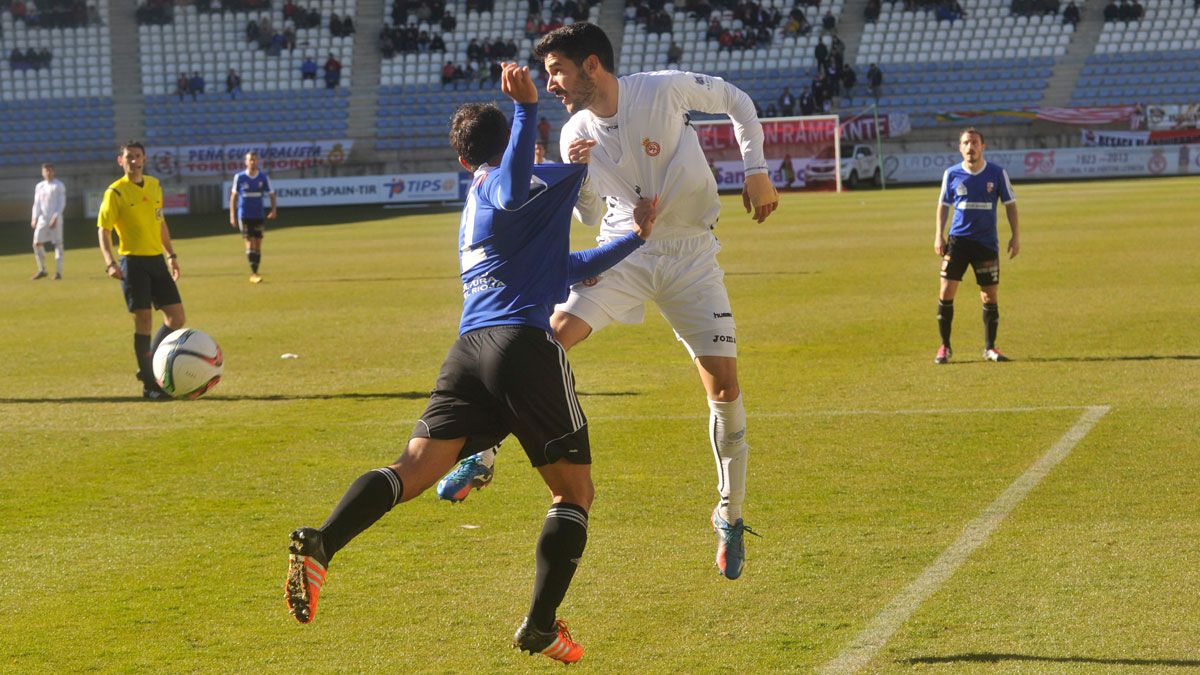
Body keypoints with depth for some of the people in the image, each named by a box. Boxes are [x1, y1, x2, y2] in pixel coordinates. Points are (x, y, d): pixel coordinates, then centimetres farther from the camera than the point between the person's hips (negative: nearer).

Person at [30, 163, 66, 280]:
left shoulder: (59, 185, 0)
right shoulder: (39, 186, 14)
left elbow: (62, 203, -5)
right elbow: (37, 203, 14)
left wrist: (55, 217, -15)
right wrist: (34, 218, 2)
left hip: (55, 219, -5)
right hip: (42, 218, 5)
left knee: (58, 243, -5)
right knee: (37, 243, -2)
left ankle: (58, 271, -4)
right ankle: (42, 269, 9)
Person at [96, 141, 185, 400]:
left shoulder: (154, 185, 11)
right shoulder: (115, 192, -7)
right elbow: (104, 230, -9)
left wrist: (171, 255, 21)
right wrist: (110, 262, -22)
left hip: (157, 261, 6)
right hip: (133, 262, -6)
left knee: (177, 318, 3)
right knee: (144, 321, -6)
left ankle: (149, 368, 18)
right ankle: (149, 385, 2)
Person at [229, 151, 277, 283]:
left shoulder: (263, 177, 1)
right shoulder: (239, 177, -2)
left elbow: (271, 194, 6)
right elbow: (234, 196, 5)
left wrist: (274, 209, -10)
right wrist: (232, 215, 1)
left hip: (259, 216, 2)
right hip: (244, 216, -2)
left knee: (258, 245, 4)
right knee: (250, 244, -11)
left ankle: (254, 273, 13)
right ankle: (253, 274, -13)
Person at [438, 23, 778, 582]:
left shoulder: (667, 89, -14)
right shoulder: (576, 135, -3)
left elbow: (736, 101, 3)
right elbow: (589, 217, 6)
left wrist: (756, 172, -4)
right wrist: (577, 176, -15)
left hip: (692, 256, -2)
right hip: (626, 249, 2)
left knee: (723, 384, -6)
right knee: (552, 335, -19)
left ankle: (730, 516, 11)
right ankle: (483, 455, -11)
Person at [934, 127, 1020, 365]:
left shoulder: (997, 173, -2)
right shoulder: (951, 174, 1)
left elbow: (1010, 204, 5)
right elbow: (943, 205, 12)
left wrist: (1015, 236, 0)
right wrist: (939, 235, 4)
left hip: (987, 242, 0)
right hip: (958, 239, 0)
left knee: (989, 296, 3)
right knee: (946, 292, -7)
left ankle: (989, 348, 16)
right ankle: (944, 347, 3)